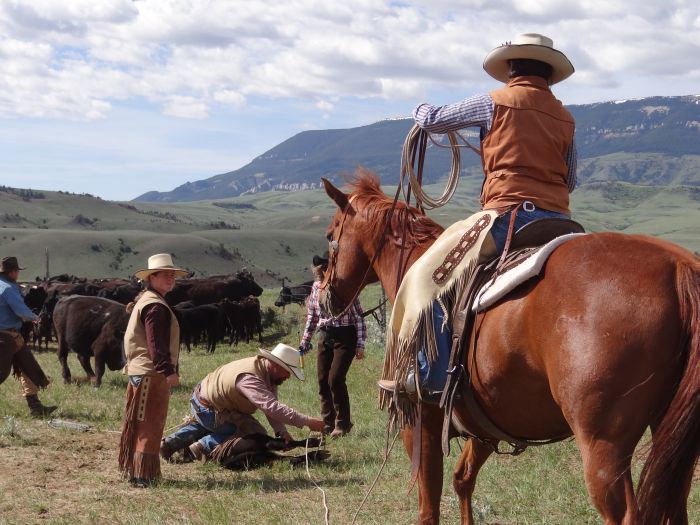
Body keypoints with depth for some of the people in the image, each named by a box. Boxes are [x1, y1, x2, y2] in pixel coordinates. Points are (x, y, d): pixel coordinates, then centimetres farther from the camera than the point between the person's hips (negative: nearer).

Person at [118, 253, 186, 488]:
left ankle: (132, 468, 25)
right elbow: (156, 343, -23)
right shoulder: (155, 306, -16)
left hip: (139, 371, 11)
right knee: (150, 424, -6)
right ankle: (143, 475, -4)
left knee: (140, 424, 17)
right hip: (152, 373, -11)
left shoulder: (144, 301, 19)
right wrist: (168, 370, -27)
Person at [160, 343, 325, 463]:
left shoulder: (266, 370, -9)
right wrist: (307, 421, -48)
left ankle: (171, 443, 38)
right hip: (207, 409, -10)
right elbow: (272, 408, -47)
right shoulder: (249, 378, -37)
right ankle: (201, 448, -5)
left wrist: (282, 432, -19)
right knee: (255, 434, -11)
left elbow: (272, 403, -8)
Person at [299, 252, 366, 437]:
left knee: (335, 380, -11)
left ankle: (342, 424, 3)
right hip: (325, 337, 6)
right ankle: (328, 424, 19)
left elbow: (358, 317, -9)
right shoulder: (316, 287, 3)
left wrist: (360, 345, -12)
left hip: (344, 338, -6)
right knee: (323, 381, 6)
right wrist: (304, 342, 15)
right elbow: (312, 315, 15)